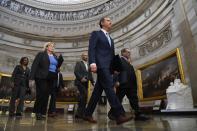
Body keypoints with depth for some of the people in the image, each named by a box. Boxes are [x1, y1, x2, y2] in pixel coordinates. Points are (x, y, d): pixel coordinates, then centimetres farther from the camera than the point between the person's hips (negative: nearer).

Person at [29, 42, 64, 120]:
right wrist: (32, 78, -13)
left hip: (52, 78, 5)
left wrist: (60, 58, 3)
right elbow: (34, 65, -4)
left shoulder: (55, 56, 19)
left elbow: (57, 66, 16)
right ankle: (37, 112, 7)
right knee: (41, 95, -7)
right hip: (42, 77, -5)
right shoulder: (41, 54, 3)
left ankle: (43, 113, 13)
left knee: (46, 95, 6)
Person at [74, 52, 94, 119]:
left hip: (85, 83, 6)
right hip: (80, 82, -6)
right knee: (84, 95, -21)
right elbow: (76, 71, -9)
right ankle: (80, 113, -13)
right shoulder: (79, 63, 5)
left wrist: (93, 82, 4)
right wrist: (81, 78, -22)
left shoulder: (88, 65, 23)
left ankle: (79, 113, 11)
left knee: (84, 96, 3)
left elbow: (90, 75, 19)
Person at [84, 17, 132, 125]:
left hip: (108, 67, 7)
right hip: (101, 65, -7)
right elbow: (91, 48, -6)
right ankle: (119, 115, -16)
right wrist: (92, 62, -21)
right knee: (109, 88, -15)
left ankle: (88, 114, 12)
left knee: (98, 91, 4)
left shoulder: (110, 39, 30)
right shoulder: (96, 34, 9)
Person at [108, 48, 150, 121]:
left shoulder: (128, 63, 25)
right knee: (118, 99, -1)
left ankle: (138, 114, 10)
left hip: (130, 84, 8)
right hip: (122, 83, -8)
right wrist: (116, 81, -21)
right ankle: (111, 113, 13)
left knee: (134, 99, 6)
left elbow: (131, 73, 21)